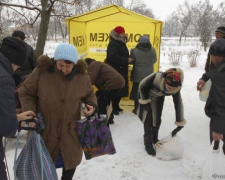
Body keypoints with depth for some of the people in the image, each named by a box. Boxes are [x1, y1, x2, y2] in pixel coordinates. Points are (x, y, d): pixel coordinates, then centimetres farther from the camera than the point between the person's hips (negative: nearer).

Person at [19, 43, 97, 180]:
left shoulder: (82, 75, -8)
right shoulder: (41, 71, -16)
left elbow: (89, 94, 9)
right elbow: (26, 92, -4)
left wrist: (92, 105, -12)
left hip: (70, 129, 2)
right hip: (45, 128, -2)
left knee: (71, 159, 18)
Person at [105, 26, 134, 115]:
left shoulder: (121, 43, 16)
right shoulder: (113, 44, -15)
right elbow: (114, 57, -26)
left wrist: (129, 60, 8)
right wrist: (127, 60, -21)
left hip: (121, 71, 10)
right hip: (114, 72, -10)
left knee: (120, 90, 14)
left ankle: (116, 106, 26)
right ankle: (112, 108, 4)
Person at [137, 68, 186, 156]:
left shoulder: (176, 89, -31)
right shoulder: (155, 77, -43)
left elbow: (178, 105, -20)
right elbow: (142, 87, -25)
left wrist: (180, 124, -16)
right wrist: (145, 102, -19)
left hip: (158, 98, 3)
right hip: (146, 94, -3)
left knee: (157, 119, 3)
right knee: (148, 118, -8)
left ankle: (154, 139, 29)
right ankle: (148, 145, 3)